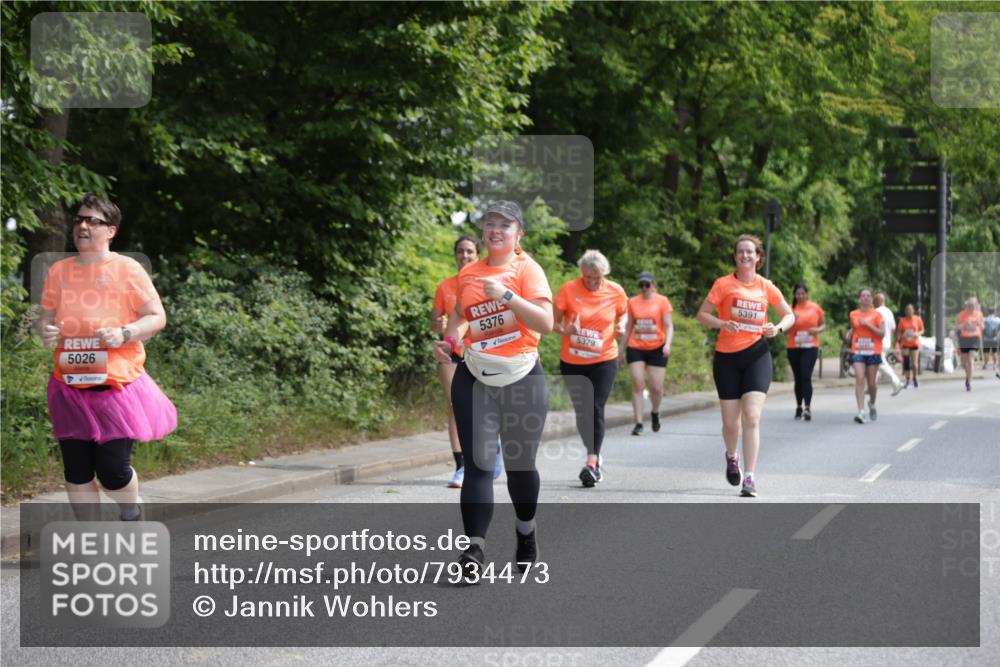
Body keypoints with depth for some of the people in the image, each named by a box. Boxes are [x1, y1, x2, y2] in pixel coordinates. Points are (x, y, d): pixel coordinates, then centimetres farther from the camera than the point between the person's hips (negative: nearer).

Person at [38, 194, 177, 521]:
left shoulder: (127, 269, -2)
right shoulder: (59, 271, 8)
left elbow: (157, 318, -1)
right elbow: (47, 317, 17)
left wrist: (124, 334, -18)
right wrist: (45, 331, -6)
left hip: (116, 384, -4)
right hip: (70, 384, 4)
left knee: (113, 471, -6)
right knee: (77, 472, 5)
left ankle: (131, 513, 28)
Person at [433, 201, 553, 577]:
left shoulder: (527, 269, -6)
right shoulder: (468, 273, 7)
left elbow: (545, 324, -16)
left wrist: (507, 295, -26)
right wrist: (449, 340, 6)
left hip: (521, 378, -2)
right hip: (474, 378, 2)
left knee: (520, 463, 9)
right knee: (477, 462, -9)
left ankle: (526, 534, 33)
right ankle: (475, 547, -13)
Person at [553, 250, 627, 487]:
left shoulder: (615, 291, -4)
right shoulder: (569, 289, -8)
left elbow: (623, 313, 15)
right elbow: (554, 321, -2)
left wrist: (621, 326, -7)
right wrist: (565, 330, -24)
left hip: (604, 361, -1)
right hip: (572, 361, 1)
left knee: (596, 410, -14)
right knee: (581, 412, 8)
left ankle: (591, 463, -17)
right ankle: (595, 457, 27)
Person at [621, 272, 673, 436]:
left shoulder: (662, 301, -1)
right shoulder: (633, 302, 6)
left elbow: (669, 325, -4)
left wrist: (667, 344, -20)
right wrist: (622, 349, 13)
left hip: (657, 349, -1)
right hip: (636, 348, 1)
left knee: (656, 387, 0)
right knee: (638, 385, -8)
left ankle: (655, 413, 30)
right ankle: (638, 423, -6)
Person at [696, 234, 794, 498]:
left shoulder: (766, 287, 6)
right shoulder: (724, 284, 1)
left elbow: (790, 315, 16)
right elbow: (702, 314, 0)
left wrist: (777, 328, -5)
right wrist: (722, 324, -19)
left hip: (757, 354, 0)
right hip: (727, 357, 0)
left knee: (751, 416, -14)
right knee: (730, 421, 3)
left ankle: (750, 478, -11)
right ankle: (731, 456, 37)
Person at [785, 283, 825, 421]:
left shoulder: (815, 307, 3)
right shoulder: (791, 309, 2)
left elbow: (823, 324, 12)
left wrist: (818, 330, -11)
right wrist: (793, 320, -17)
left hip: (810, 347, -2)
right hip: (794, 348, 2)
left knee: (806, 376, -15)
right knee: (798, 378, 8)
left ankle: (808, 408, -19)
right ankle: (798, 407, 18)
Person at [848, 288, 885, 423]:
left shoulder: (877, 314, 0)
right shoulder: (854, 314, 8)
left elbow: (882, 333, -8)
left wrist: (868, 324, -15)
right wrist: (849, 336, 9)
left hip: (873, 352, -1)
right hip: (858, 351, 1)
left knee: (872, 382, 6)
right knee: (859, 379, -15)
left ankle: (872, 404, 37)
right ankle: (861, 411, -21)